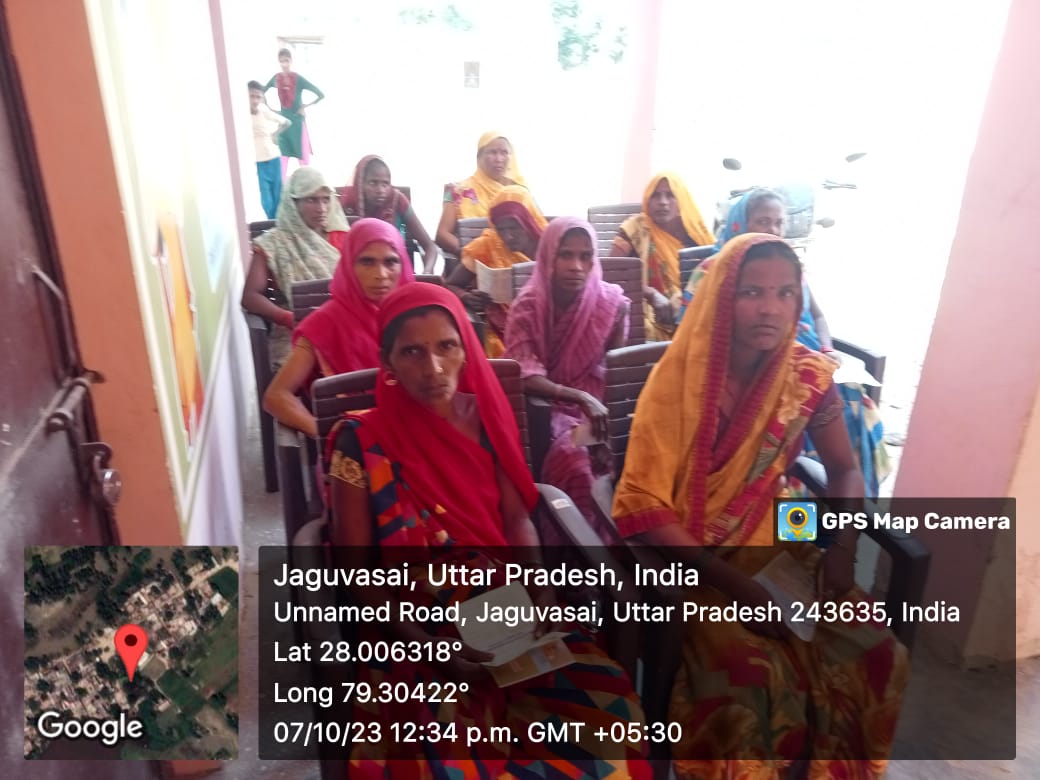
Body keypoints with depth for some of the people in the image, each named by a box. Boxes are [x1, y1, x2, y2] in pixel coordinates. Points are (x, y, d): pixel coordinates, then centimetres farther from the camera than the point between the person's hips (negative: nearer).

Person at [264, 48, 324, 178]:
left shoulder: (298, 79, -12)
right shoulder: (276, 78, 0)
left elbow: (321, 95, -17)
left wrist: (305, 106, -11)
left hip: (298, 120, -4)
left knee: (303, 155, 3)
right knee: (282, 155, 7)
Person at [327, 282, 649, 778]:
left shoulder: (484, 415, 3)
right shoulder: (361, 441, -8)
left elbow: (516, 516, 5)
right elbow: (355, 569, -7)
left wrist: (541, 587, -13)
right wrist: (427, 644, -17)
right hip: (414, 631, -3)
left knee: (607, 701, -17)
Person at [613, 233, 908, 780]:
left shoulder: (809, 375, -6)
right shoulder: (680, 381, -18)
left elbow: (845, 472, 7)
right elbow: (642, 505, -21)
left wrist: (843, 551, -11)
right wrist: (734, 583, -26)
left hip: (774, 541, 4)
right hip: (689, 554, -4)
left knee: (874, 653, -9)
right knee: (751, 674, -24)